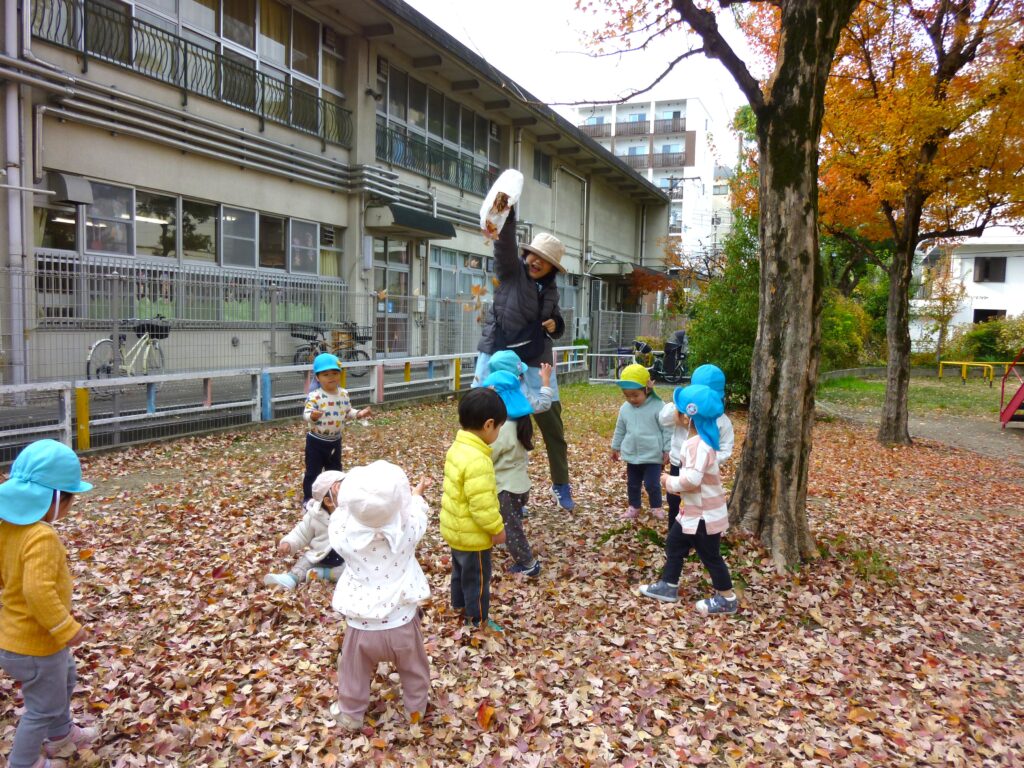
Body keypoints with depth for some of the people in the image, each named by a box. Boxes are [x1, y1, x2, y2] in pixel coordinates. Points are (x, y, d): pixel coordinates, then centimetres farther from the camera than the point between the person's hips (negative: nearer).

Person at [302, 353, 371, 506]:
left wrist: (359, 414, -6)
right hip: (316, 441, -6)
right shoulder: (314, 396, -21)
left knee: (335, 471, 19)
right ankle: (308, 499, 18)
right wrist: (312, 416, -50)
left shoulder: (343, 394, -1)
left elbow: (347, 412, 10)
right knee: (313, 472, 4)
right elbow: (306, 413, -28)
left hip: (335, 440, 6)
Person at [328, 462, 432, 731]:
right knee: (413, 668, 28)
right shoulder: (406, 531, -18)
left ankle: (351, 715, 47)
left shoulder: (345, 536, -20)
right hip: (401, 621, 1)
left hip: (361, 625, 0)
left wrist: (343, 503, 22)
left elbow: (338, 523, 5)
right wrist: (417, 494, 25)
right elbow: (415, 513, 6)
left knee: (354, 674, 27)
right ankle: (416, 709, 48)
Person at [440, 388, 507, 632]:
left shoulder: (457, 447, -2)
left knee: (460, 569, 28)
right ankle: (478, 619, 27)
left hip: (455, 527, 9)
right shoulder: (477, 460, -33)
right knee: (478, 576, 11)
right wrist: (497, 529, -16)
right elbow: (482, 504, -31)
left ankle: (460, 604, 46)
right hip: (472, 533, -9)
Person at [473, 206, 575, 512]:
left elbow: (555, 323, 24)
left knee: (552, 423, 7)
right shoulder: (511, 270, -2)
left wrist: (555, 326, 0)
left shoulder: (550, 290, 10)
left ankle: (561, 486, 23)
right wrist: (508, 213, -37)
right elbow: (505, 242, -21)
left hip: (535, 363, 4)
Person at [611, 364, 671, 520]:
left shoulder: (657, 407, -15)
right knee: (632, 483, 15)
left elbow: (667, 430, -10)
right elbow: (620, 430, 13)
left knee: (652, 483, 0)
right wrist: (615, 447, 19)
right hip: (632, 456, 5)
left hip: (652, 456, -5)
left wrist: (667, 450, -10)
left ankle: (656, 507, 22)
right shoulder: (624, 409, 0)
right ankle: (634, 506, 33)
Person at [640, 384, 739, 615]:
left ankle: (727, 599, 22)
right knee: (674, 544, 19)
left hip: (704, 514, -10)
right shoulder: (703, 440, 6)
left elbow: (691, 479, -35)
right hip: (695, 510, 10)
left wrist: (669, 481, -18)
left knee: (710, 555, 6)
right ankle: (668, 586, 31)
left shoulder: (698, 444, -27)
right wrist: (675, 480, 6)